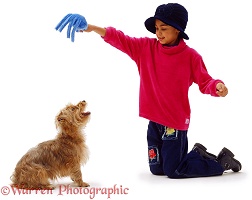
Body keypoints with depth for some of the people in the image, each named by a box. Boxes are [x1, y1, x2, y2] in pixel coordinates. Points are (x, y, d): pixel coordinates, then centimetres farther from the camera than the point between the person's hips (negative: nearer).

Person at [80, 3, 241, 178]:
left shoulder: (190, 56, -9)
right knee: (157, 169, 16)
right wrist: (93, 28, -17)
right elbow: (121, 40, -5)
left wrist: (217, 87, -29)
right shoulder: (146, 47, 0)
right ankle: (197, 155, 36)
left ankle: (222, 162, 17)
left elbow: (205, 82, -6)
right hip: (154, 121, 6)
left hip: (176, 122, -6)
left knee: (173, 172, -2)